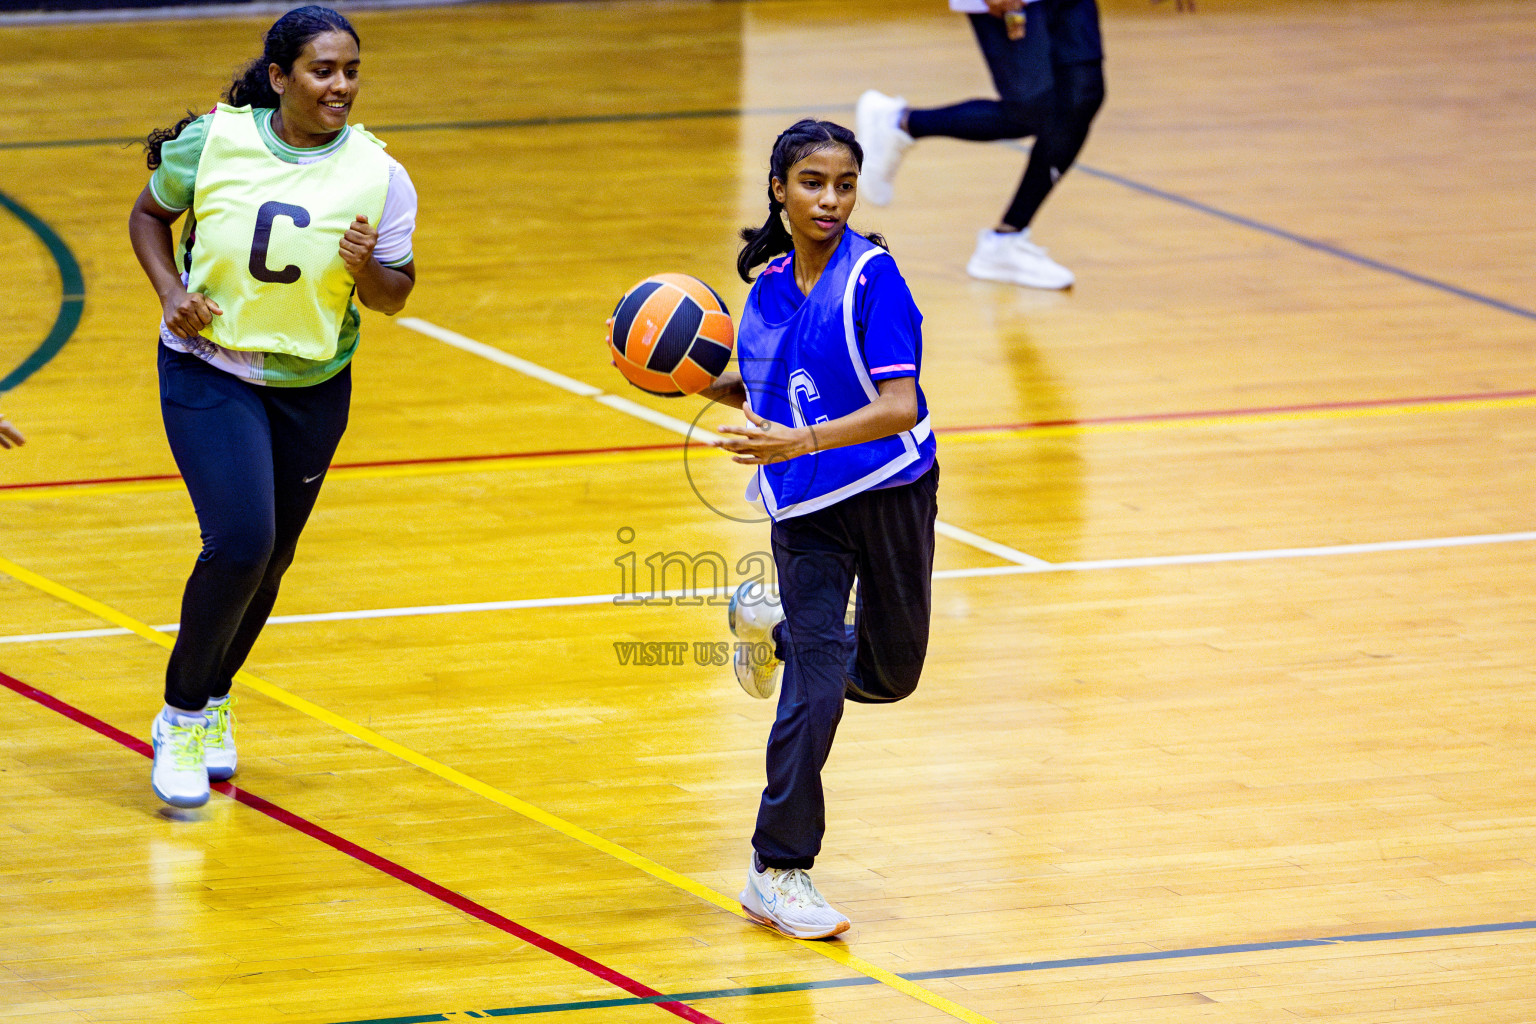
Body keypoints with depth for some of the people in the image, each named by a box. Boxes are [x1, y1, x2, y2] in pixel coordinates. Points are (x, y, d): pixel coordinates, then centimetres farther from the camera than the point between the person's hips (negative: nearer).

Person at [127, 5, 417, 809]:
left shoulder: (378, 176, -10)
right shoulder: (210, 142, -12)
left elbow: (394, 297, -1)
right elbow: (149, 214, 5)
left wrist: (365, 268, -24)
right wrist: (172, 294, -11)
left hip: (312, 386, 3)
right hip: (208, 372, -3)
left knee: (269, 562, 13)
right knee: (240, 544, -19)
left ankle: (214, 702, 39)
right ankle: (181, 717, 1)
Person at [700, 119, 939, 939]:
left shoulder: (872, 277, -16)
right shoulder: (768, 285, 1)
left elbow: (900, 407, -24)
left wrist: (798, 442, -34)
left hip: (891, 492, -2)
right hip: (805, 508, 2)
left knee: (889, 674, 14)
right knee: (815, 685, -7)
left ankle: (770, 625, 41)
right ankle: (778, 872, 1)